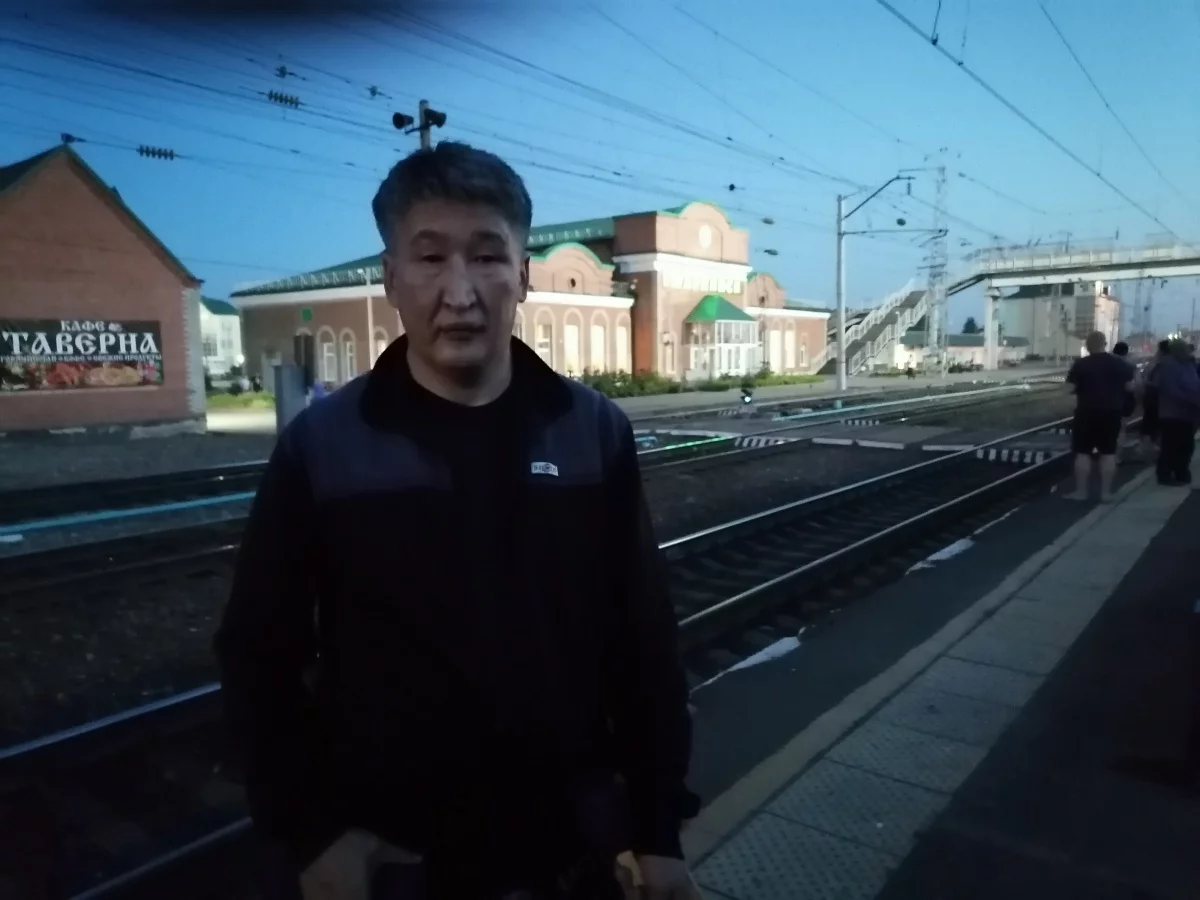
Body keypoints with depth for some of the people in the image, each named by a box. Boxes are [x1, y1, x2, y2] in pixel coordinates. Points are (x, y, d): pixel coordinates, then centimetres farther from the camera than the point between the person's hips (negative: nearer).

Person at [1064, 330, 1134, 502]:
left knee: (1083, 452, 3)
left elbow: (1071, 388, -8)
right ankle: (1106, 492, 9)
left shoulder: (1080, 364, -7)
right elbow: (1129, 387, 5)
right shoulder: (1119, 363, 2)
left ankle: (1080, 491, 3)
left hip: (1086, 412, -3)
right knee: (1108, 453, 7)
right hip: (1111, 412, 3)